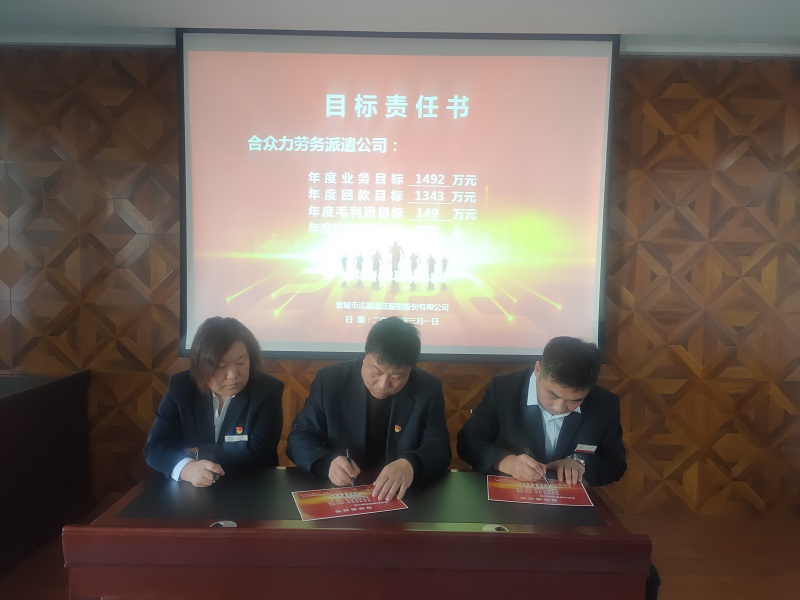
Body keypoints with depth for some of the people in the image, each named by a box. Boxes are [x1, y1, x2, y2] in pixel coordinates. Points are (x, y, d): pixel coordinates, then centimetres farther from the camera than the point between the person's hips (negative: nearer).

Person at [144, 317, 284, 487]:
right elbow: (155, 447, -8)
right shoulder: (181, 387, -2)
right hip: (191, 492, 2)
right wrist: (187, 468, -27)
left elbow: (258, 452, -15)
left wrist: (196, 453, -13)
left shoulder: (268, 390, -8)